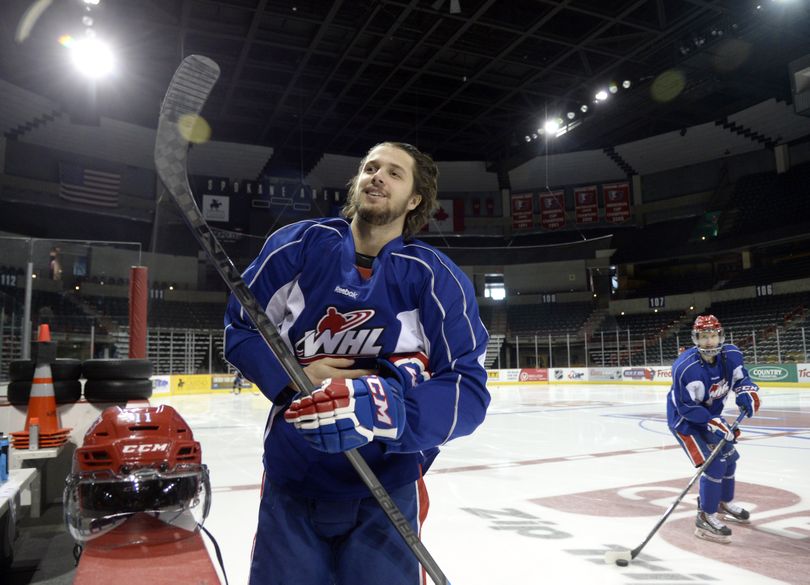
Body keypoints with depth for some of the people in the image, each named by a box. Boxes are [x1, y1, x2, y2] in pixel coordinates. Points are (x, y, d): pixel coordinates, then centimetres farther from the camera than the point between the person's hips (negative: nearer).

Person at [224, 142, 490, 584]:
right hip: (291, 478, 2)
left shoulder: (438, 279, -12)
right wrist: (291, 379, -16)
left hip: (388, 487, -1)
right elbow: (240, 327, 2)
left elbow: (468, 392, -17)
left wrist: (388, 413, -35)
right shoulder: (298, 245, -6)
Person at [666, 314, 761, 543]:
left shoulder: (732, 355, -13)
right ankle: (706, 518, -5)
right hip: (684, 419, -8)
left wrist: (747, 392, -17)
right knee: (714, 464, -17)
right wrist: (713, 423, -31)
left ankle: (725, 503, 44)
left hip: (711, 414, 8)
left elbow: (741, 377, 5)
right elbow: (686, 407, -28)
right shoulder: (686, 368, -34)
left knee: (729, 455, 21)